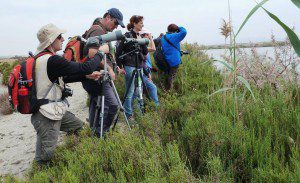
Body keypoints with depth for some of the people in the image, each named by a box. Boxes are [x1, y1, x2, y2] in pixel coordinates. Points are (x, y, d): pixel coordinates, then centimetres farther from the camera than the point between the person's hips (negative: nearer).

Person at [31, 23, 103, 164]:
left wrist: (87, 76, 6)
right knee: (44, 158, 4)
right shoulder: (52, 60, -24)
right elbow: (85, 68, -24)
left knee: (77, 126, 22)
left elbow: (63, 78, 14)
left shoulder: (41, 57, 7)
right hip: (46, 117, -10)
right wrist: (100, 53, -8)